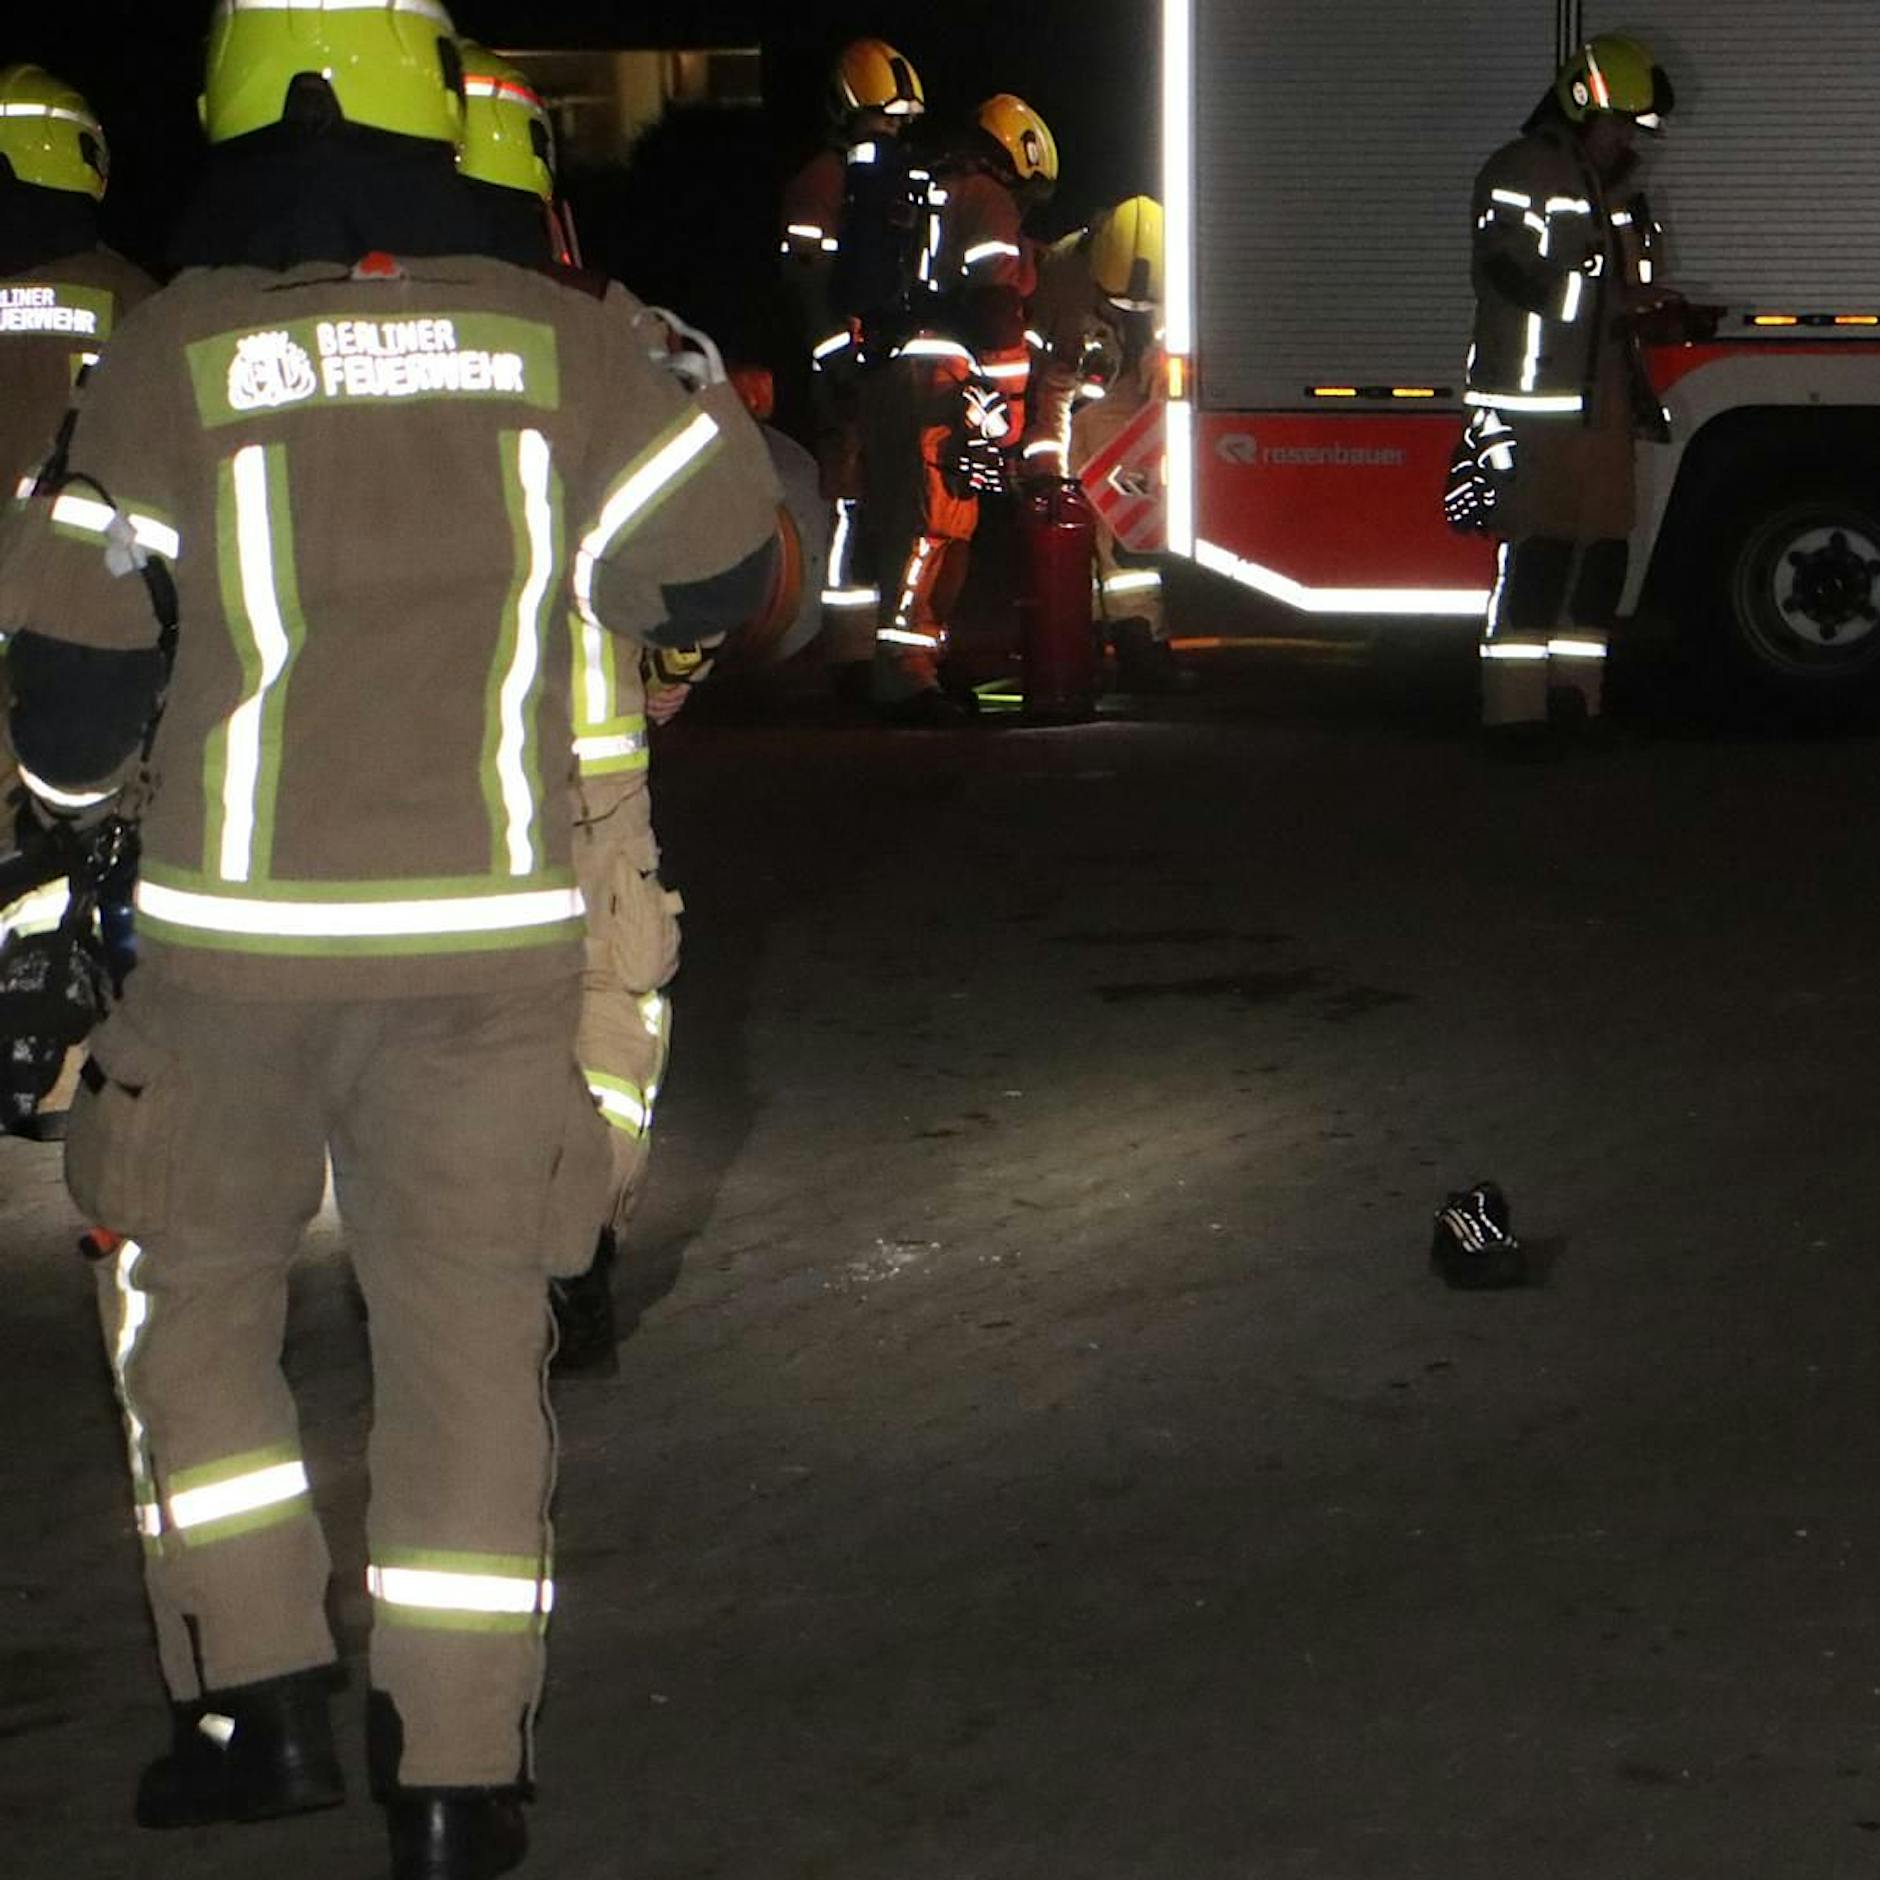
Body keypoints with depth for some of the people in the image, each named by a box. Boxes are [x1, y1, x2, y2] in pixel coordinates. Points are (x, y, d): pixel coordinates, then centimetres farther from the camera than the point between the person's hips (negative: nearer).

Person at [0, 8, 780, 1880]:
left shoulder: (168, 356, -8)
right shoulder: (568, 341, -3)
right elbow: (713, 567, 9)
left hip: (235, 935, -1)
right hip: (490, 937, 1)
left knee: (193, 1301, 18)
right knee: (465, 1341, 9)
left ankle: (260, 1704, 15)